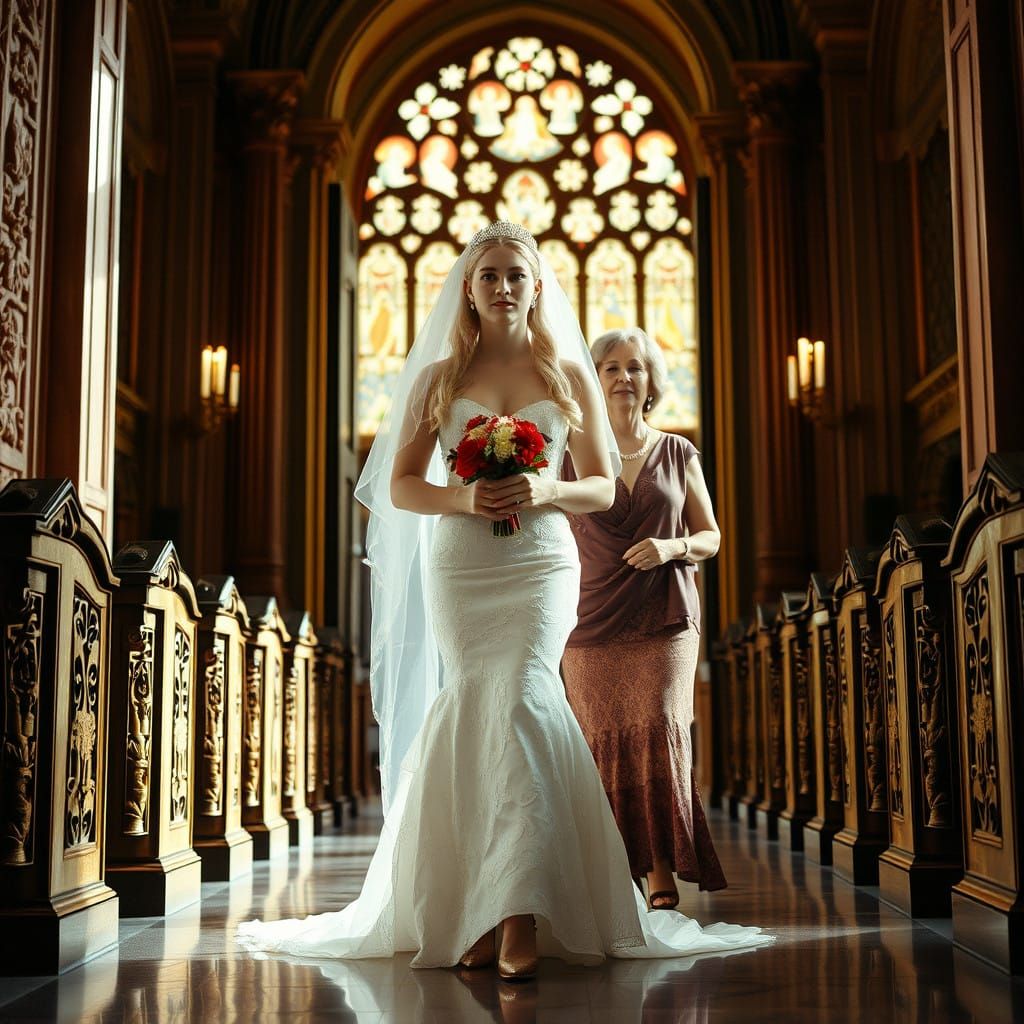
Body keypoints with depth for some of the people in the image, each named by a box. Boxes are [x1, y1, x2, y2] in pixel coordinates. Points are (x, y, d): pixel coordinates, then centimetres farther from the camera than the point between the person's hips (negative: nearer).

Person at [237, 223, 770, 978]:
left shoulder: (570, 373, 10)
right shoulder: (440, 377, 10)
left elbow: (603, 486, 9)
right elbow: (401, 485, 7)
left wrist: (546, 491, -12)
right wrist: (464, 498, -12)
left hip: (542, 563, -1)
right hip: (459, 567, 1)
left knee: (517, 702, -18)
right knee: (481, 711, -5)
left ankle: (520, 911, -16)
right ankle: (483, 911, 7)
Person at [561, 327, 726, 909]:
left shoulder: (679, 455, 10)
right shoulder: (574, 456, 8)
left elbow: (710, 538, 14)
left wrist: (672, 547, -8)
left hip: (665, 620, 0)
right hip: (593, 623, 0)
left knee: (661, 731, -14)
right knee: (606, 745, -3)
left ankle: (663, 876, -9)